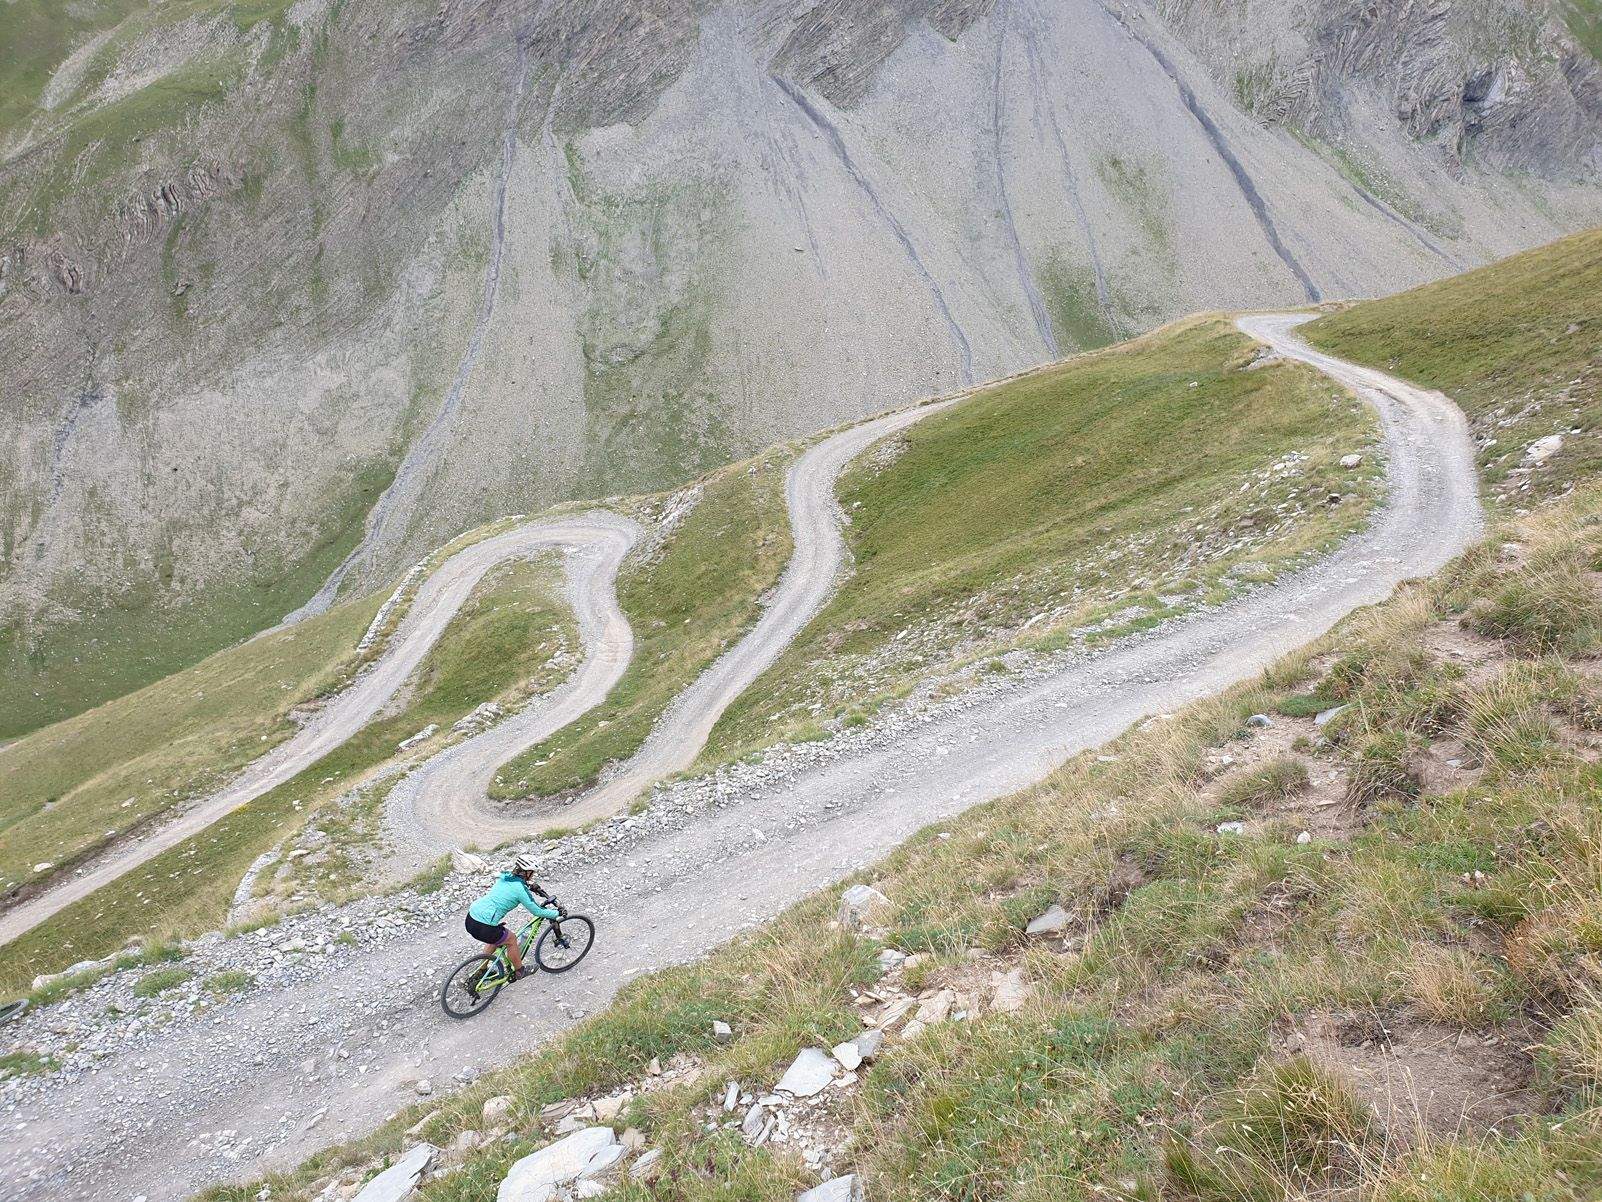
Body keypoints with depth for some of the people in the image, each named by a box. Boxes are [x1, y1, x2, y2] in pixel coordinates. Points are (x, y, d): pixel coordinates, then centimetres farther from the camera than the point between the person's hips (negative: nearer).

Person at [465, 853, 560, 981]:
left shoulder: (504, 876, 10)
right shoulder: (521, 890, -11)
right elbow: (537, 911, -2)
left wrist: (531, 886, 38)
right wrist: (557, 913, 10)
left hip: (471, 918, 8)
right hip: (482, 927, -8)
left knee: (496, 937, 32)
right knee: (511, 939, 15)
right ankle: (519, 971, 32)